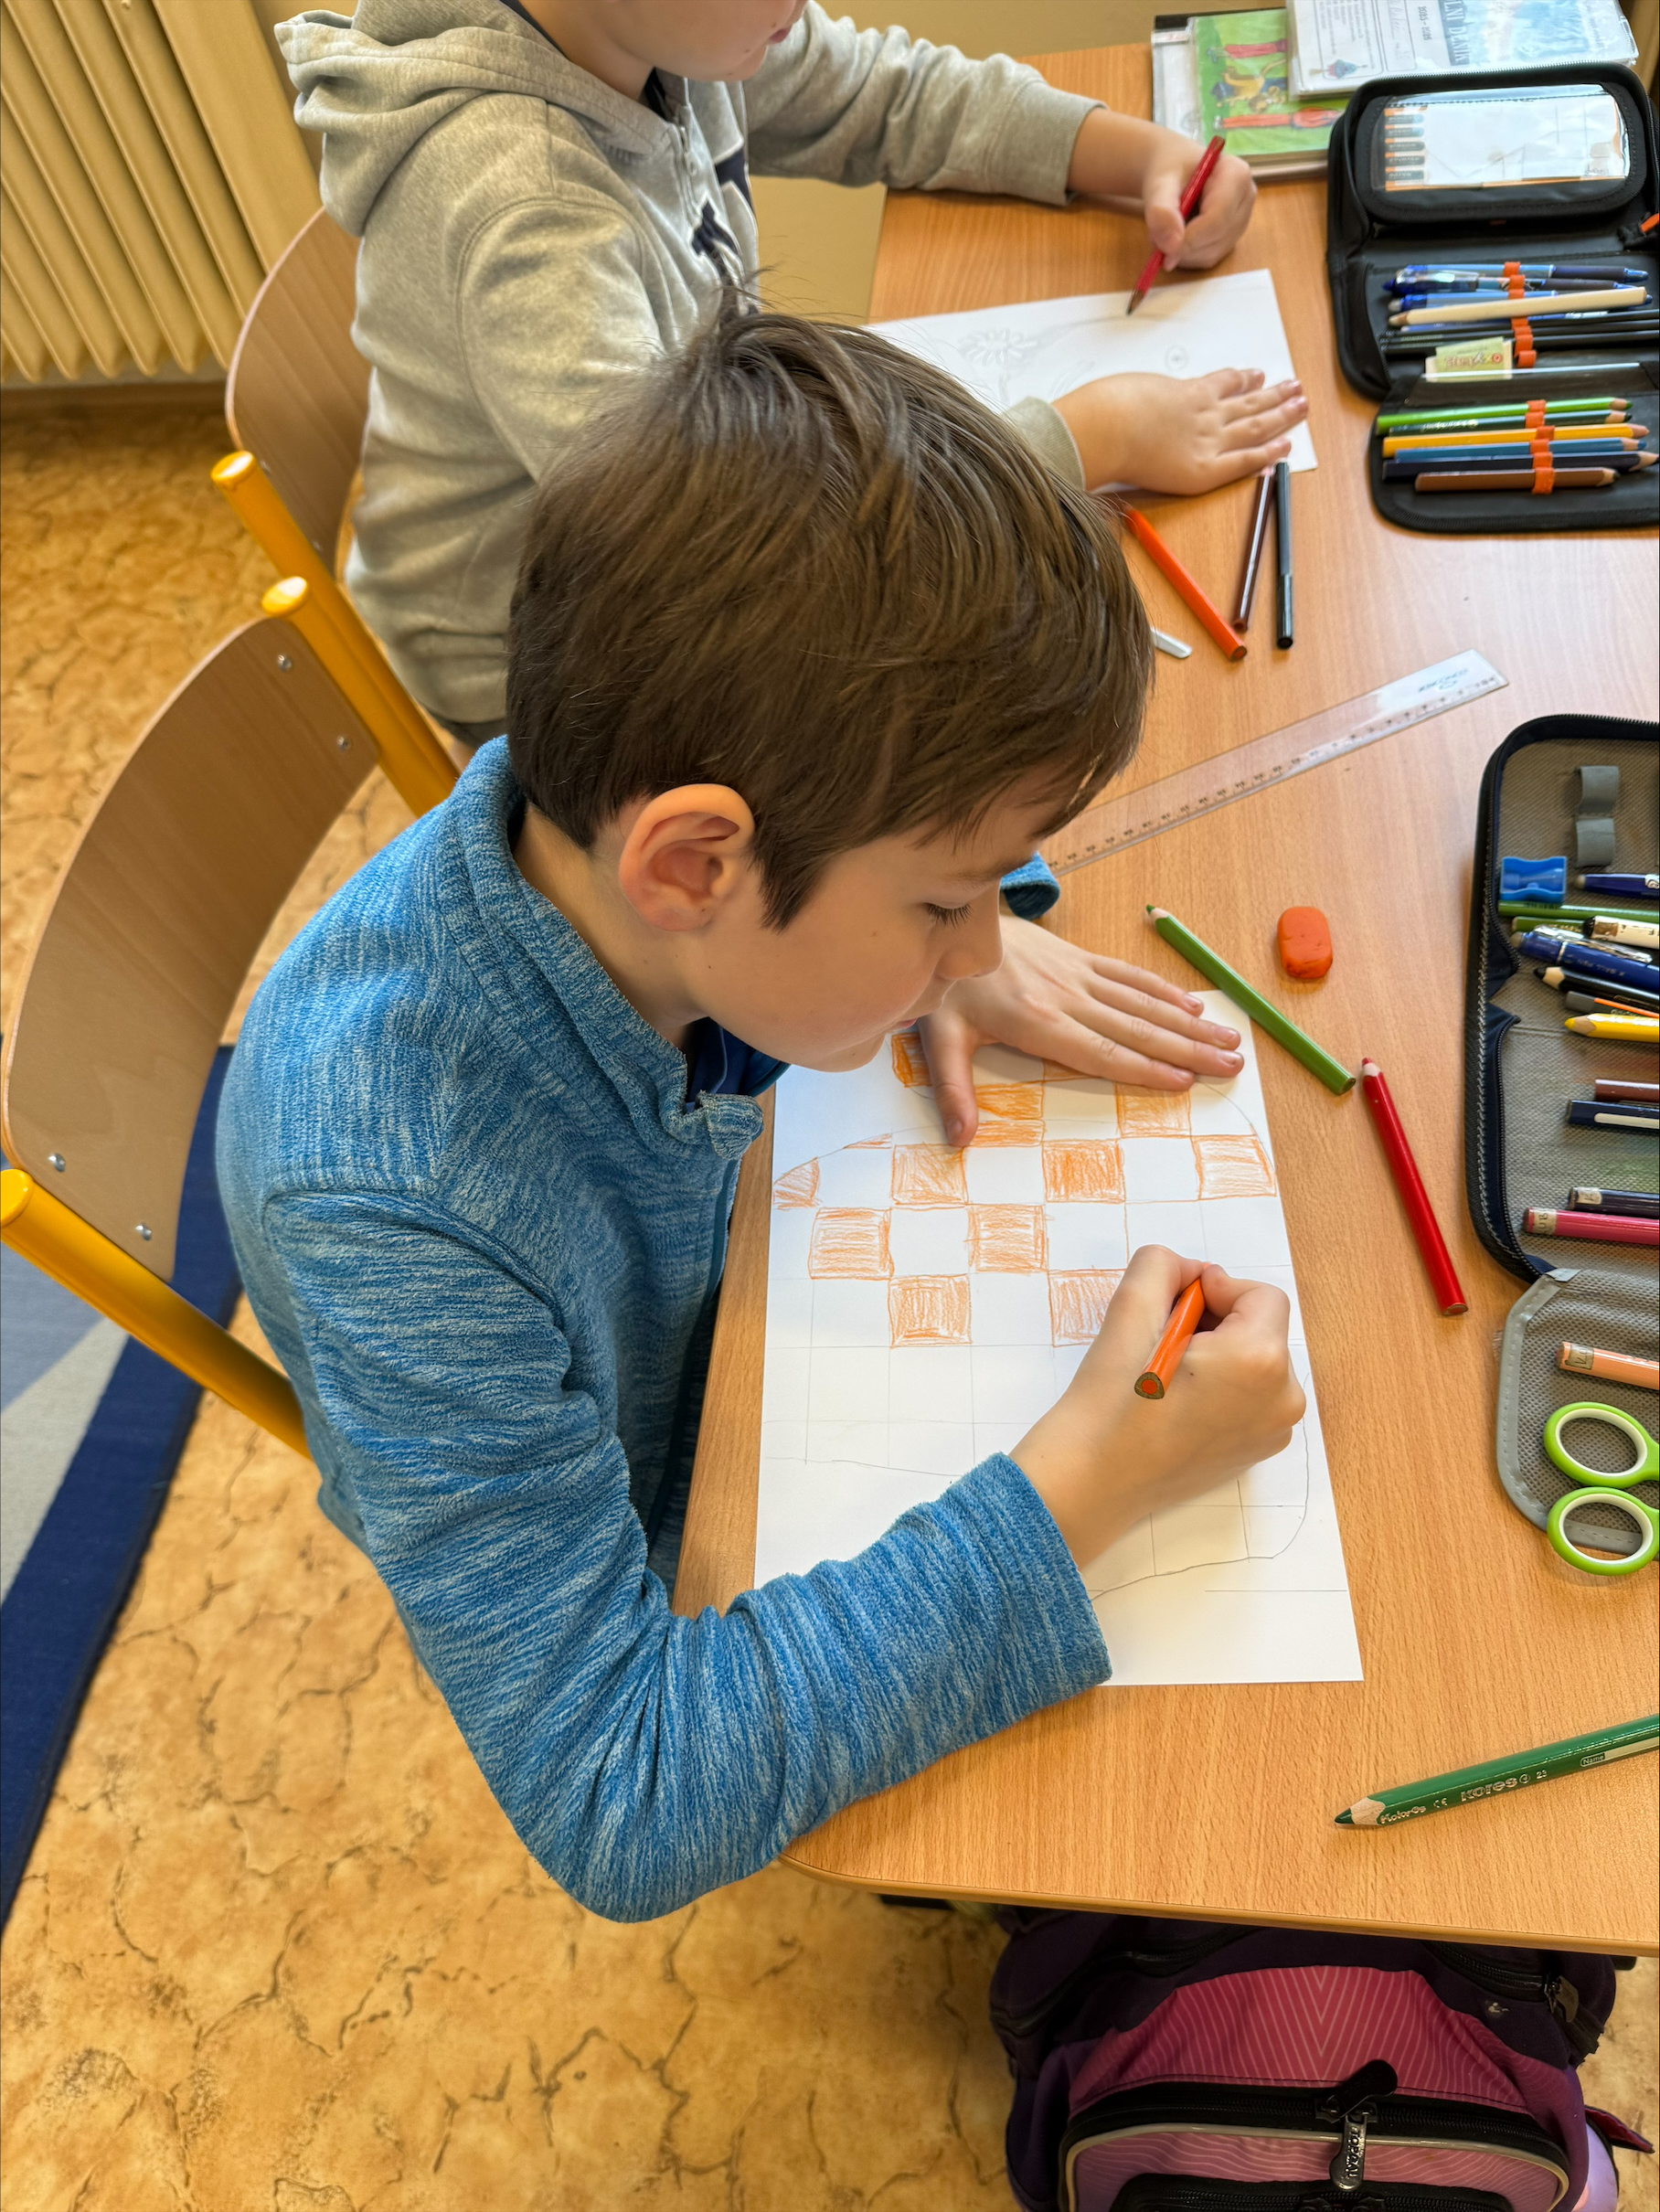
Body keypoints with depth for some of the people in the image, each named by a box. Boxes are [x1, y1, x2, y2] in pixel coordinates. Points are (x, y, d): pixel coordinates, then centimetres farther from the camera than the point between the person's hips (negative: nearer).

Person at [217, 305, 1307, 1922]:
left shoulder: (604, 811, -26)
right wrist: (1079, 1487, -39)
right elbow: (615, 1812, -37)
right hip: (639, 1569, -5)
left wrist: (962, 967, -21)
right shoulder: (390, 1215, -43)